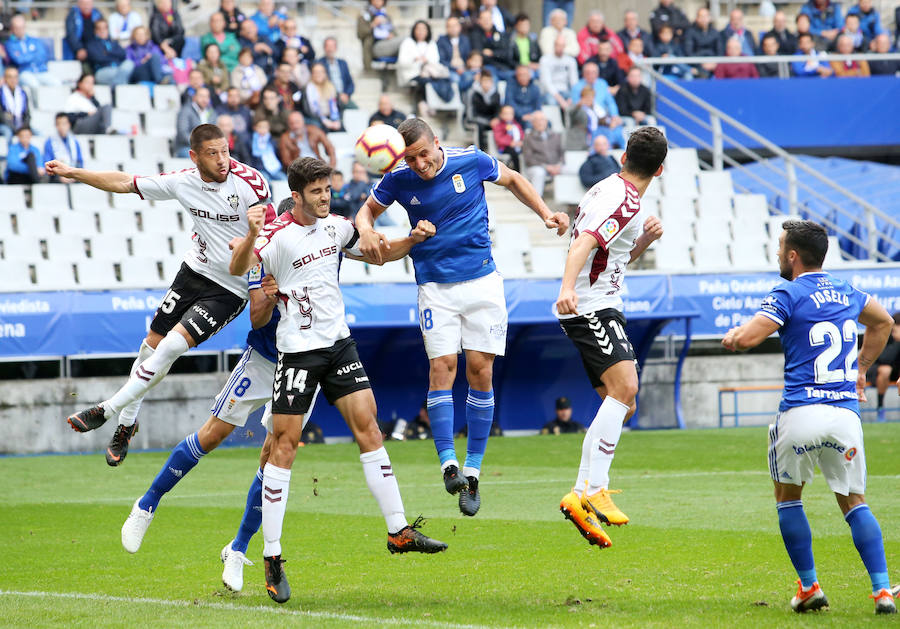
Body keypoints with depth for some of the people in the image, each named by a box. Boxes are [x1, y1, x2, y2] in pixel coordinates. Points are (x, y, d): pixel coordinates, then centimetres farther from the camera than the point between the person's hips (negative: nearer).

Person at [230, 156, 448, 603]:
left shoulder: (336, 228, 8)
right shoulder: (278, 236, -12)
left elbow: (379, 254, 23)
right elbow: (237, 268, -29)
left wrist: (413, 239, 5)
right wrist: (251, 236, -49)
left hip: (339, 343, 6)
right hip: (298, 349, -6)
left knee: (367, 427, -1)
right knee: (284, 444, -6)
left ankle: (398, 532, 4)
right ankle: (271, 557, -2)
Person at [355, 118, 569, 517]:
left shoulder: (471, 162, -6)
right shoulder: (398, 179, -5)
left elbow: (512, 181, 13)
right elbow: (368, 209, 12)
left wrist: (546, 214, 4)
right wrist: (366, 232, -11)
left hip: (481, 281, 0)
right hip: (435, 286, 0)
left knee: (480, 371, -3)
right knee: (442, 367, -14)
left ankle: (472, 471, 3)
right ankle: (448, 463, -16)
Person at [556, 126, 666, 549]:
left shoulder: (609, 189, 18)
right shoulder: (625, 201, -13)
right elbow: (583, 244, -28)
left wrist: (644, 240, 10)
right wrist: (567, 289, -43)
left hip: (598, 310, 11)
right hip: (591, 309, -11)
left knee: (621, 404, 10)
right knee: (625, 387, -25)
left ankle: (581, 495, 8)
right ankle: (593, 490, -30)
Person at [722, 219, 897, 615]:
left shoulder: (788, 295, -4)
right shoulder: (846, 293, 16)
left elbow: (743, 339, -12)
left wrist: (731, 335, 11)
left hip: (801, 413, -5)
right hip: (846, 413, 5)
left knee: (788, 497, 16)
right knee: (854, 501, 13)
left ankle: (809, 586, 12)